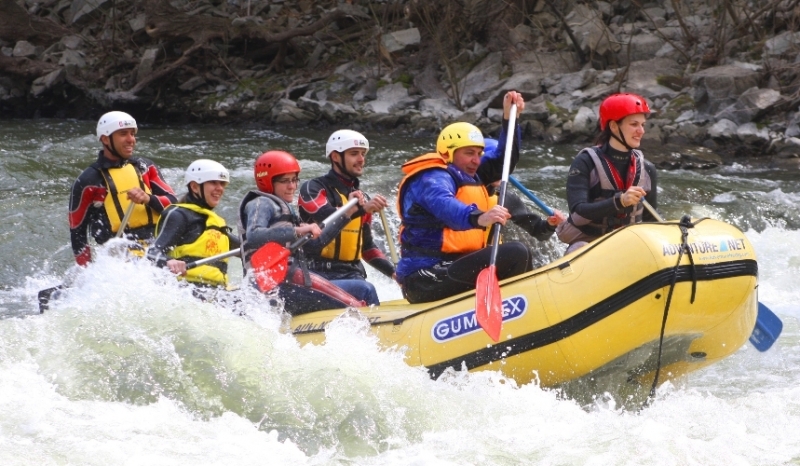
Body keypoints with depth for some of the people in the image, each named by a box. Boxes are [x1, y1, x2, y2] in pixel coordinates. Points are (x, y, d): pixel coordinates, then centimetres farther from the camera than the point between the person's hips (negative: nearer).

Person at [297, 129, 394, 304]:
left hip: (353, 275, 5)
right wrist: (361, 209, -33)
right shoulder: (313, 189, 1)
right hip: (321, 276, -5)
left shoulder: (361, 198, 21)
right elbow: (325, 219, -21)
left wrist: (393, 271, 14)